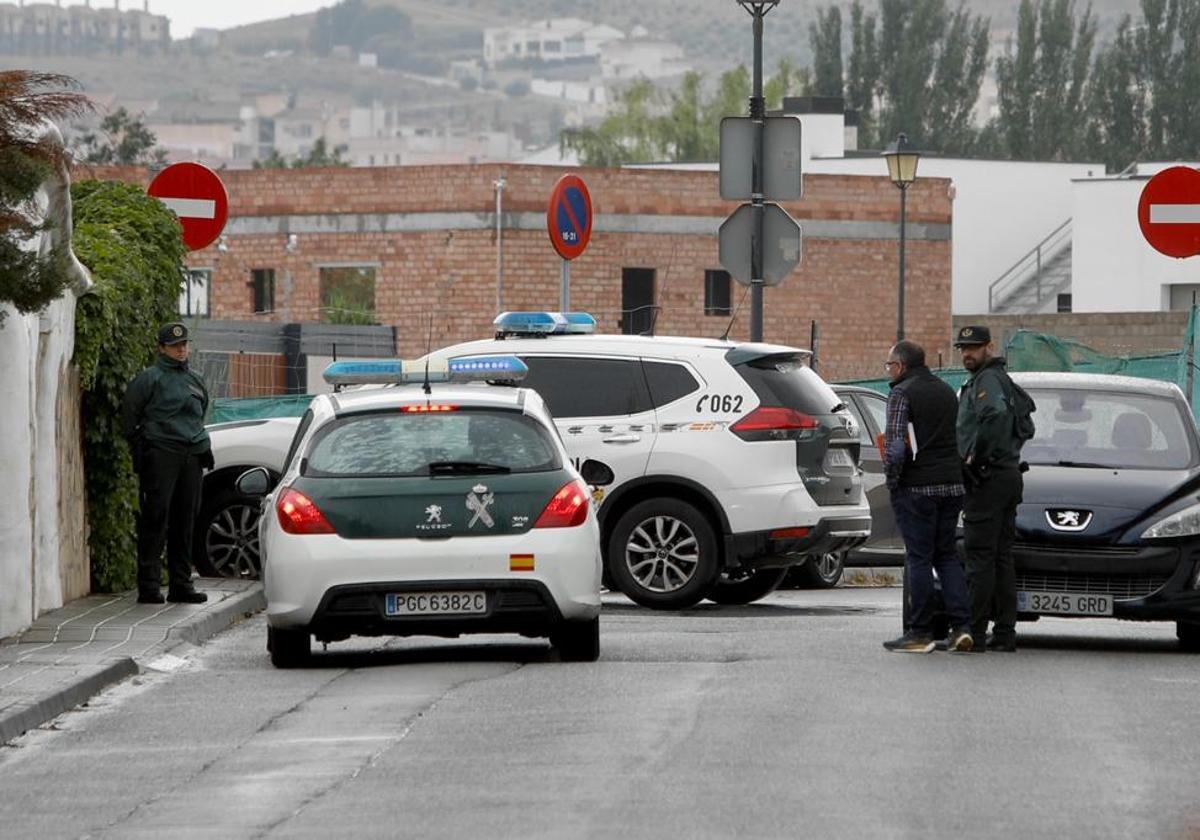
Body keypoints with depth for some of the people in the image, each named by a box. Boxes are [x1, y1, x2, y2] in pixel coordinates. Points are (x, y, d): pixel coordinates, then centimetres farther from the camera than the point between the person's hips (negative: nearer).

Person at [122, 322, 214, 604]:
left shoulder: (194, 379, 20)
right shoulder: (150, 379, -1)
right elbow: (131, 415, -2)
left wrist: (204, 448, 19)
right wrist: (138, 448, -8)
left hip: (192, 455, 7)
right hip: (160, 452, -7)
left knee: (184, 522, 7)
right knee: (155, 519, -9)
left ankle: (181, 584, 12)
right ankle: (149, 584, -10)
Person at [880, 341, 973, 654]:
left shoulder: (902, 393, -8)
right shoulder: (946, 391, 15)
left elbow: (896, 443, -17)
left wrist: (891, 476, -4)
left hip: (916, 487, -7)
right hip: (952, 484, 7)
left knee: (919, 558, -3)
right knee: (947, 555, 12)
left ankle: (920, 632, -2)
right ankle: (960, 625, 3)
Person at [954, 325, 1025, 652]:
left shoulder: (987, 379, -10)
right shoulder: (1003, 380, 21)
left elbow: (996, 414, -30)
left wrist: (976, 456, -23)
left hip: (987, 478, -10)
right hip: (1009, 475, 10)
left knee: (980, 556, -10)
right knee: (1002, 557, 10)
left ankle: (974, 631, -11)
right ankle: (1005, 631, 10)